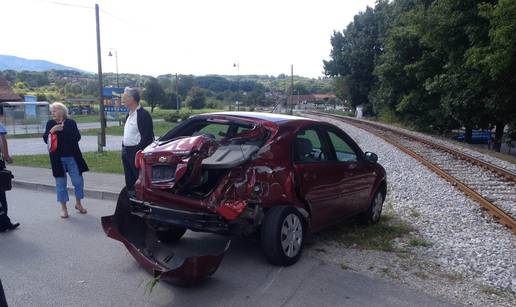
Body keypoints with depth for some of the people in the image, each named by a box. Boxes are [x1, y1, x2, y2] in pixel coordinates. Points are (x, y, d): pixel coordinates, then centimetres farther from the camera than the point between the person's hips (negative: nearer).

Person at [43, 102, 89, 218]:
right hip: (58, 158, 0)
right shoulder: (50, 124, 3)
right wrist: (51, 131, -20)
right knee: (61, 183, 6)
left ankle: (78, 203, 23)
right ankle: (63, 207, 18)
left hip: (72, 157, 0)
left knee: (78, 181, 3)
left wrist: (63, 129, -11)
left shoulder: (71, 123, 1)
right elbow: (45, 139, -4)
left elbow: (77, 137, -7)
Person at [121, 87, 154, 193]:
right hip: (127, 152, 9)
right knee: (129, 181, 15)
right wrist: (124, 148, 14)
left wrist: (138, 151, -19)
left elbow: (147, 136, -18)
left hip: (137, 152, -9)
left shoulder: (143, 114, -14)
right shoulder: (129, 114, 15)